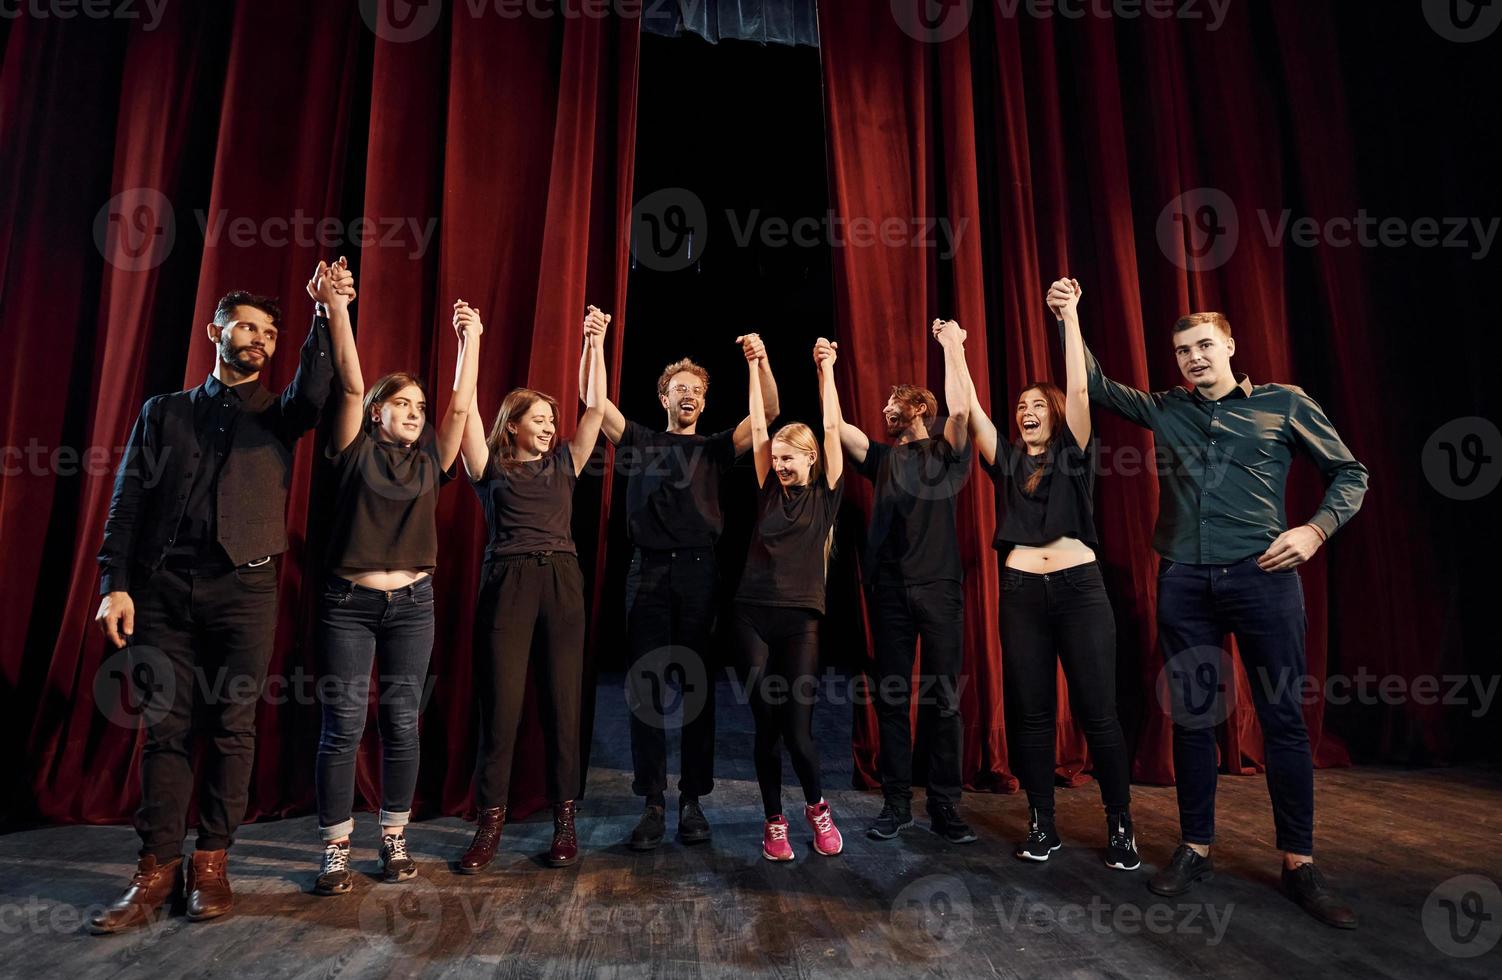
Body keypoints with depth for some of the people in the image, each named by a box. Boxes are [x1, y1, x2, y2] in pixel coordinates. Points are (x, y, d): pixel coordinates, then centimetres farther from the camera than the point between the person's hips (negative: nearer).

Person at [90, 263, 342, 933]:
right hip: (162, 587, 1)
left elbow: (313, 392, -12)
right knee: (166, 728, 2)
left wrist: (326, 317, -23)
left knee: (231, 729, 1)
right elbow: (128, 502, 9)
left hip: (244, 588, -1)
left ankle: (211, 864, 11)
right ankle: (158, 869, 10)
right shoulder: (164, 412, 17)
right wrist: (115, 584, -2)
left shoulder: (276, 415, 14)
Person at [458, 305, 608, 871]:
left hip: (562, 583, 2)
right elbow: (466, 407, -1)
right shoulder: (491, 467, 9)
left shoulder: (563, 464, 15)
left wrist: (594, 343, 5)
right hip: (507, 584, -2)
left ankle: (565, 820, 12)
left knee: (562, 705, 3)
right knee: (500, 705, -3)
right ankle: (490, 824, 9)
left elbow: (595, 407, 9)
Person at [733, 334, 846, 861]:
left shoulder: (826, 492, 4)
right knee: (766, 725, 5)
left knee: (797, 728, -4)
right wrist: (755, 367, 6)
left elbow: (832, 428, -1)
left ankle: (817, 806, 24)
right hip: (753, 613, 2)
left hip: (801, 617, -2)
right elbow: (758, 427, 7)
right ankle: (774, 821, 20)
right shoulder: (770, 489, 9)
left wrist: (826, 370, -2)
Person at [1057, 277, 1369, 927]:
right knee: (1191, 717, 7)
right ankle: (1195, 849, 19)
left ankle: (1299, 863, 16)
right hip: (1184, 583, 2)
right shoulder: (1165, 409, 12)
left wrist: (1318, 529, -8)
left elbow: (1349, 473, 9)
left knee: (1282, 717, 2)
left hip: (1262, 576, -2)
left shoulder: (1284, 404, 6)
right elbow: (1096, 386, 13)